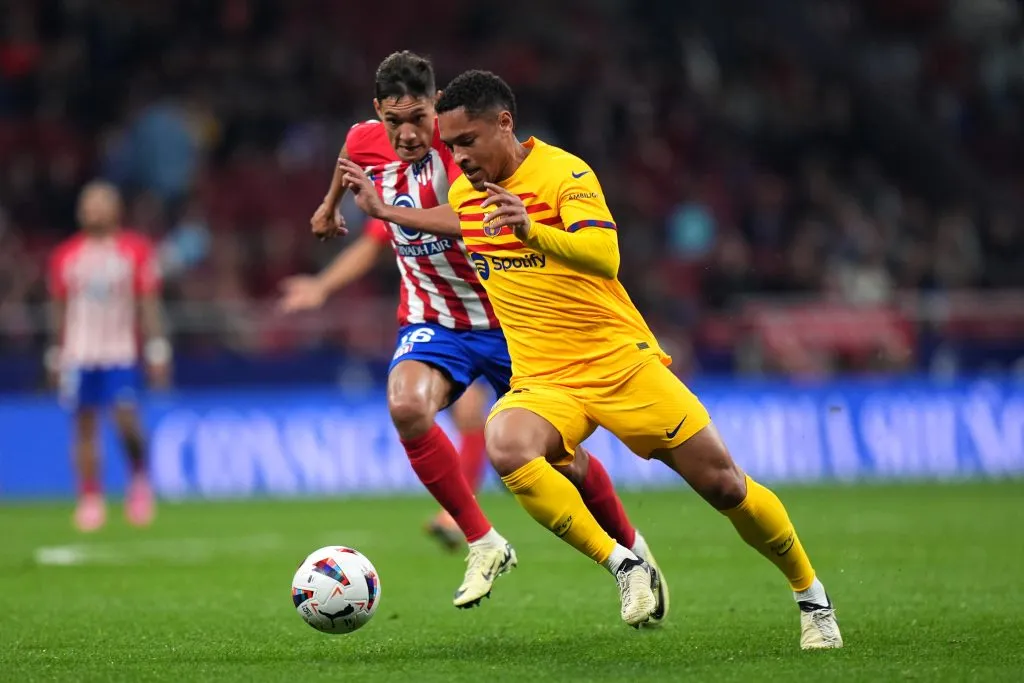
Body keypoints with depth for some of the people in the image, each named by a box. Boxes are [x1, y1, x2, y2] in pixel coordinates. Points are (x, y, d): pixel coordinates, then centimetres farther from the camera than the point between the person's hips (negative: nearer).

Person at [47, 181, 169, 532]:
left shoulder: (136, 251, 1)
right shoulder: (67, 256, 8)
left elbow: (149, 305, 1)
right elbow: (60, 311, 15)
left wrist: (157, 350, -4)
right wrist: (56, 356, 15)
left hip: (121, 353, -2)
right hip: (79, 354, 2)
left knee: (127, 420, -14)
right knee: (85, 426, 2)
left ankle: (139, 477, 12)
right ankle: (90, 499, 9)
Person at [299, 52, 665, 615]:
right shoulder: (366, 142, -7)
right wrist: (330, 206, 36)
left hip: (506, 318, -3)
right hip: (432, 320, 3)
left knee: (564, 459, 4)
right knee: (406, 405, -30)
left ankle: (633, 553, 33)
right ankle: (484, 545, -16)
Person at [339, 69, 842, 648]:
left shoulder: (565, 173, -14)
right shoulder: (464, 193, 6)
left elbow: (605, 256, -31)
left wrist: (533, 231, -47)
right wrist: (384, 211, 34)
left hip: (621, 361, -4)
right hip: (543, 381, 4)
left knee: (724, 485, -2)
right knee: (506, 447, -31)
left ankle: (810, 594, 23)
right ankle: (624, 566, -22)